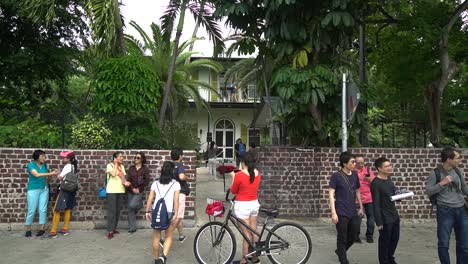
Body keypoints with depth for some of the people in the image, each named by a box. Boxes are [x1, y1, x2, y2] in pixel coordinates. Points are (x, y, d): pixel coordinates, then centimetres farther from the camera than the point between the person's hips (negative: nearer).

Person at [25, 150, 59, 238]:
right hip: (33, 190, -4)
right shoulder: (31, 165, -11)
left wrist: (53, 173, -9)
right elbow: (37, 174, -25)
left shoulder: (44, 164, 4)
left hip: (44, 189, 4)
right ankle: (28, 229, 15)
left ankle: (42, 228, 11)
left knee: (43, 209, 3)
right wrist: (50, 174, -29)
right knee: (31, 210, 0)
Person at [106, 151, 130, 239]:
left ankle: (114, 228, 20)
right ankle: (110, 231, -5)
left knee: (118, 210, 9)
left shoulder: (122, 166, 13)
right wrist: (116, 164, -12)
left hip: (120, 190, 6)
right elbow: (113, 174, -22)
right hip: (112, 191, -6)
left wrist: (125, 182, -7)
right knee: (112, 210, -8)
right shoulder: (110, 165, -5)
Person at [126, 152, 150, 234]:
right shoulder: (131, 168, 5)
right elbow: (128, 179, 1)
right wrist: (132, 188, -10)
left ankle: (140, 204, 12)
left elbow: (147, 181, -5)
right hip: (130, 191, 4)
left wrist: (139, 189, -9)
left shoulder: (145, 169, -3)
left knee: (132, 205, -23)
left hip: (139, 191, -4)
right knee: (130, 210, 4)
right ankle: (132, 228, 15)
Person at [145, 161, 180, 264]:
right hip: (169, 212, -3)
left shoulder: (156, 183, 8)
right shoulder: (175, 184, -1)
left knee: (156, 237, 16)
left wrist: (147, 211, 8)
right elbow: (176, 200, -9)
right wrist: (176, 214, -10)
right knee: (168, 237, 11)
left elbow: (150, 198, 3)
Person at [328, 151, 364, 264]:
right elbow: (331, 194, -13)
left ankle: (339, 251, 40)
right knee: (342, 238, 3)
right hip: (341, 213, -6)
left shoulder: (355, 174, 5)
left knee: (353, 237, 16)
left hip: (353, 212, 6)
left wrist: (361, 207, 17)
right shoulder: (336, 176, -12)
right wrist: (333, 213, -18)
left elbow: (357, 191, 16)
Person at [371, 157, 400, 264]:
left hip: (394, 215, 8)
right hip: (385, 218, -8)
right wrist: (379, 222, -18)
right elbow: (376, 204, -18)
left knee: (395, 238, 19)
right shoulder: (375, 183, -19)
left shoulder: (388, 179, 6)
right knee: (385, 241, 6)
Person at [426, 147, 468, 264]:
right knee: (443, 244, 5)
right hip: (445, 211, -4)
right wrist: (442, 183, -18)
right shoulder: (435, 173, -9)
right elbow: (428, 191, -9)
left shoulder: (458, 171, 5)